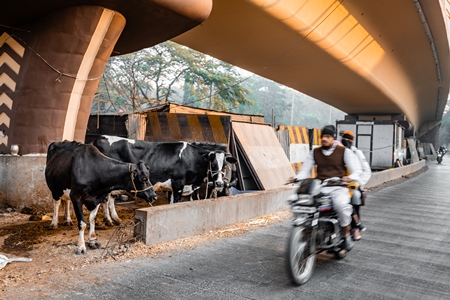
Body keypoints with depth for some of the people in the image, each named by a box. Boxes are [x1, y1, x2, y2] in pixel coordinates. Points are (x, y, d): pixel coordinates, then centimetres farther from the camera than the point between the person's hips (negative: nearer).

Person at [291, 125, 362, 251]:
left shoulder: (344, 151, 6)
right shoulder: (315, 152, 16)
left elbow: (356, 169, 1)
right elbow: (305, 169, 14)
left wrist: (350, 177, -22)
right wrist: (297, 178, -7)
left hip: (338, 187, -3)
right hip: (319, 187, 3)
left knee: (341, 205, -34)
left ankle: (346, 235, -10)